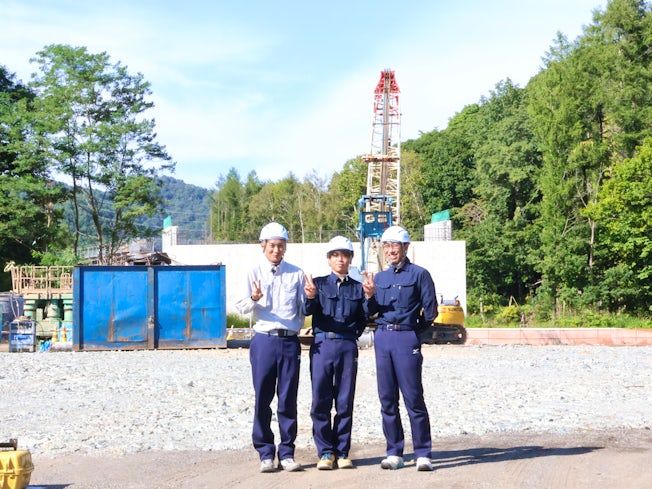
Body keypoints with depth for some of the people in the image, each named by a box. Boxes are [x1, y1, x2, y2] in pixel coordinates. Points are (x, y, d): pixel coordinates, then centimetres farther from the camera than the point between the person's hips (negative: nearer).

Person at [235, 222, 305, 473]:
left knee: (288, 399, 4)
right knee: (263, 398, 1)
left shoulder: (296, 273, 11)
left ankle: (287, 453, 11)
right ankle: (266, 454, 10)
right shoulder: (254, 273, 6)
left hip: (290, 341, 1)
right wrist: (253, 298, -22)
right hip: (264, 340, -1)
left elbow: (303, 307, 14)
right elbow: (242, 307, -3)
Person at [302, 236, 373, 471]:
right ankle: (325, 452, 7)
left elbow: (364, 318, 15)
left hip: (348, 346, 1)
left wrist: (369, 298, 0)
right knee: (320, 401, -2)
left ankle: (342, 452, 12)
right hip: (323, 345, -1)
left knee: (345, 402, 4)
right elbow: (308, 311, -9)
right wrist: (310, 297, -27)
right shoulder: (319, 283, 8)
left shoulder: (358, 288, 14)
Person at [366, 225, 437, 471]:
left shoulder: (419, 274, 1)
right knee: (387, 398, 6)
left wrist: (414, 326, 7)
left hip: (407, 338, -5)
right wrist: (369, 296, -4)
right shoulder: (379, 278, 17)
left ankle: (423, 454, 0)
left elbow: (430, 312, -1)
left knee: (413, 397, -6)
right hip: (382, 338, 5)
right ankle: (394, 452, 13)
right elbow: (370, 311, 13)